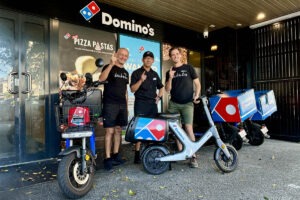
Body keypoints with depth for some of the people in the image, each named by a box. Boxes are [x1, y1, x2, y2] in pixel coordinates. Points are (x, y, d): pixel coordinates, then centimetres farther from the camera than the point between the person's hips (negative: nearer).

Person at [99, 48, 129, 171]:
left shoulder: (125, 72, 18)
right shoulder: (109, 67, -2)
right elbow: (101, 79, -23)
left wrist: (126, 106, 17)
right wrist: (111, 64, -31)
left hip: (122, 105, 6)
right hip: (110, 104, -6)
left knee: (118, 130, 9)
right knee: (110, 131, -7)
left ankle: (115, 155, 19)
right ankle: (107, 158, 1)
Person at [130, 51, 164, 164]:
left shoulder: (154, 74, 17)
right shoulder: (136, 73, 1)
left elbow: (161, 87, 27)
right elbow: (132, 89, -7)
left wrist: (159, 97, 10)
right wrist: (141, 80, -21)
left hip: (153, 104, 5)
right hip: (141, 104, -5)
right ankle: (137, 154, -2)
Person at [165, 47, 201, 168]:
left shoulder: (189, 68, 8)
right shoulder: (169, 72, 14)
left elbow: (197, 83, 8)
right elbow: (167, 90, 6)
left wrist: (196, 96, -8)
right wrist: (170, 78, -10)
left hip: (187, 103, -3)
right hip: (173, 104, 3)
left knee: (188, 128, -12)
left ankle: (193, 156, -6)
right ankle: (180, 152, 17)